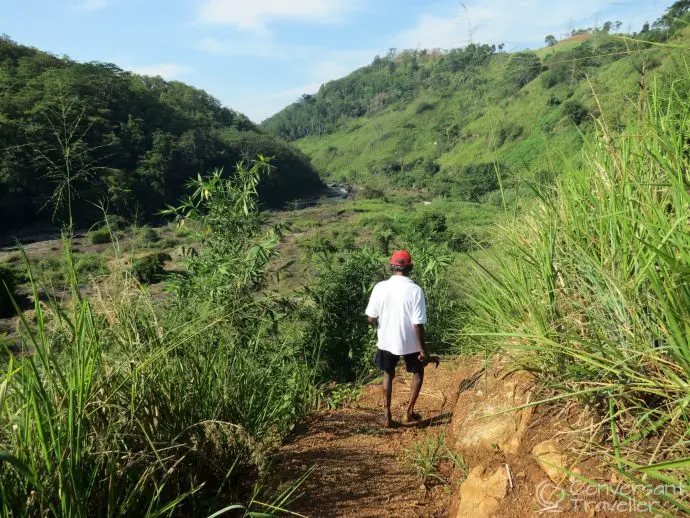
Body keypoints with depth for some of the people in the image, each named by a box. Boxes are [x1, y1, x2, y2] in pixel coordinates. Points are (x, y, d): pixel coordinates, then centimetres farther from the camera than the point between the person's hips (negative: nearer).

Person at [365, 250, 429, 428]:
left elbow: (371, 318, -6)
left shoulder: (380, 287, -12)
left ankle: (387, 415, 24)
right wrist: (423, 350, -9)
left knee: (388, 375, 24)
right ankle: (409, 411, 25)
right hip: (410, 343, -2)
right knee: (418, 373, 25)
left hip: (387, 341, 2)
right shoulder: (415, 290, -18)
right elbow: (418, 324, -18)